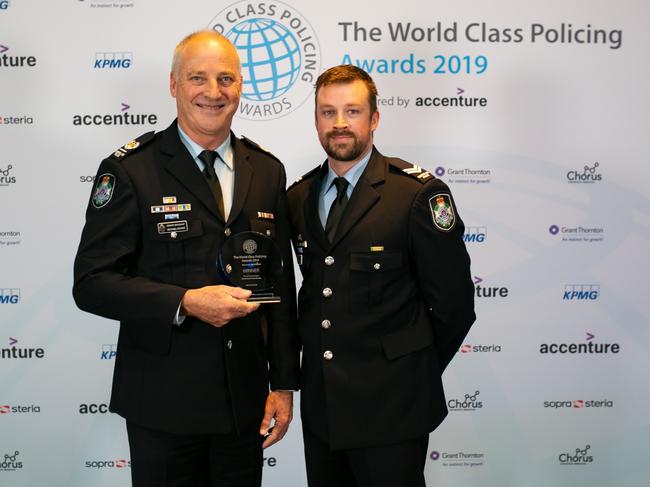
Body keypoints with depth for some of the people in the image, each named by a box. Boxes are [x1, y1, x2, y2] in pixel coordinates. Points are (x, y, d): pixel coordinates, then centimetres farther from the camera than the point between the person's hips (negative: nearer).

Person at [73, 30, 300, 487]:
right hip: (163, 400, -3)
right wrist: (185, 302, -22)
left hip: (246, 398, 4)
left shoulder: (267, 171, 5)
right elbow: (92, 283, -10)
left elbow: (282, 286, 7)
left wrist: (283, 383, 5)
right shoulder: (129, 170, -7)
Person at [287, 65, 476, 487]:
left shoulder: (419, 194, -12)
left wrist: (414, 372, 0)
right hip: (320, 404, 5)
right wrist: (315, 353, 11)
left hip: (390, 407, -5)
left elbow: (454, 304, -9)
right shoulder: (298, 197, 6)